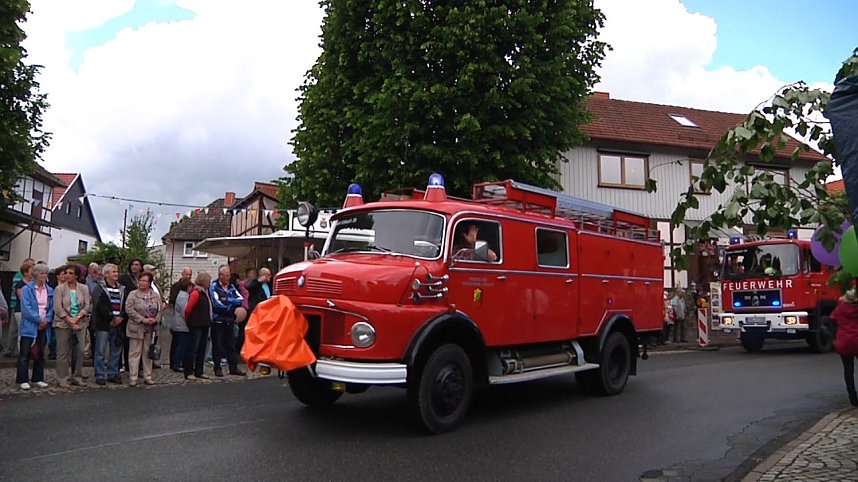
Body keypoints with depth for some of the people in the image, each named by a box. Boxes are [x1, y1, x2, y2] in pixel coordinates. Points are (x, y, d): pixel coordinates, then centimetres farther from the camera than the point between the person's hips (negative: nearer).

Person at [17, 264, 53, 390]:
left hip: (44, 326, 5)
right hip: (29, 326, -5)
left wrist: (47, 320, -7)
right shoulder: (27, 289, -5)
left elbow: (51, 308, 8)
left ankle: (38, 379, 19)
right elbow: (26, 308, -12)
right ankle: (23, 380, 6)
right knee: (25, 354, -1)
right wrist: (39, 320, -14)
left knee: (40, 354, 11)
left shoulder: (50, 291, 8)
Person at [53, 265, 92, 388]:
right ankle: (62, 379, 6)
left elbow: (87, 306, 2)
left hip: (80, 323, 3)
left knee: (80, 350, 3)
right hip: (63, 323, -3)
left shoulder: (84, 289, 7)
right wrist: (69, 320, -14)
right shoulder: (59, 289, 0)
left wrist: (77, 318, -11)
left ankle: (77, 377, 13)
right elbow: (57, 307, -7)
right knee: (63, 352, -1)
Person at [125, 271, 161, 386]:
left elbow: (160, 310, 10)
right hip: (136, 328, -4)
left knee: (148, 353, 10)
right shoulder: (133, 294, -4)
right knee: (135, 352, 0)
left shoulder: (156, 296, 8)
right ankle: (133, 378, 6)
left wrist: (155, 319, -9)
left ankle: (147, 377, 18)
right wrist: (142, 319, -17)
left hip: (151, 329, 4)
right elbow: (129, 310, -12)